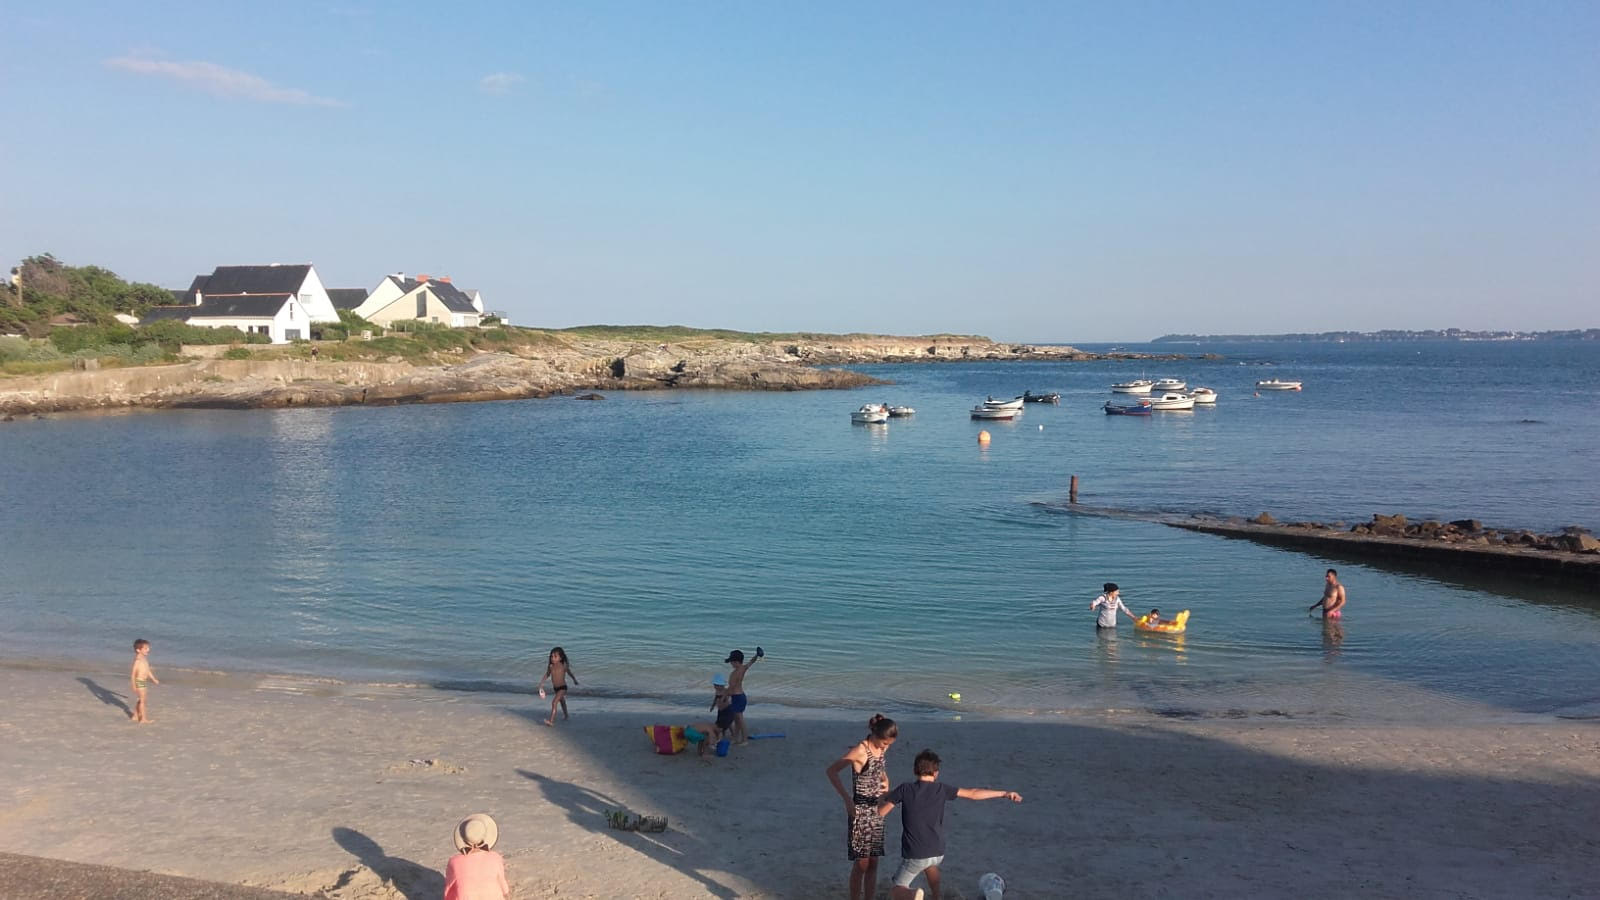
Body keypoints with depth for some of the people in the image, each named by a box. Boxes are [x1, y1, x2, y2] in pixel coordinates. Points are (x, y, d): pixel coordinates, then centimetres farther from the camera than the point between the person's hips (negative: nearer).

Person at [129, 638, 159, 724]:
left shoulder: (144, 659, 7)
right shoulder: (138, 660, -21)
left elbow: (147, 670, 19)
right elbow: (133, 673, -21)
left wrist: (154, 679, 25)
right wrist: (133, 686, -22)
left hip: (144, 681, 9)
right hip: (139, 682, -9)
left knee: (140, 700, 19)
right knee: (142, 700, -3)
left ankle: (135, 715, 31)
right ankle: (143, 718, 3)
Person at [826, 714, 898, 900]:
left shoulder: (880, 748, 3)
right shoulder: (860, 750, -19)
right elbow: (832, 771, -17)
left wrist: (885, 784, 6)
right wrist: (847, 799, -21)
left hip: (876, 811, 7)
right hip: (860, 811, -7)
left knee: (873, 863, 11)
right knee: (861, 863, -1)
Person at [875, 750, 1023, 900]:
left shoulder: (905, 789, -8)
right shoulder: (941, 789, -4)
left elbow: (880, 813, -6)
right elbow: (973, 793, -2)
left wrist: (890, 795, 14)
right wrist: (1004, 793, 6)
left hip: (914, 855, -4)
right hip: (938, 853, 4)